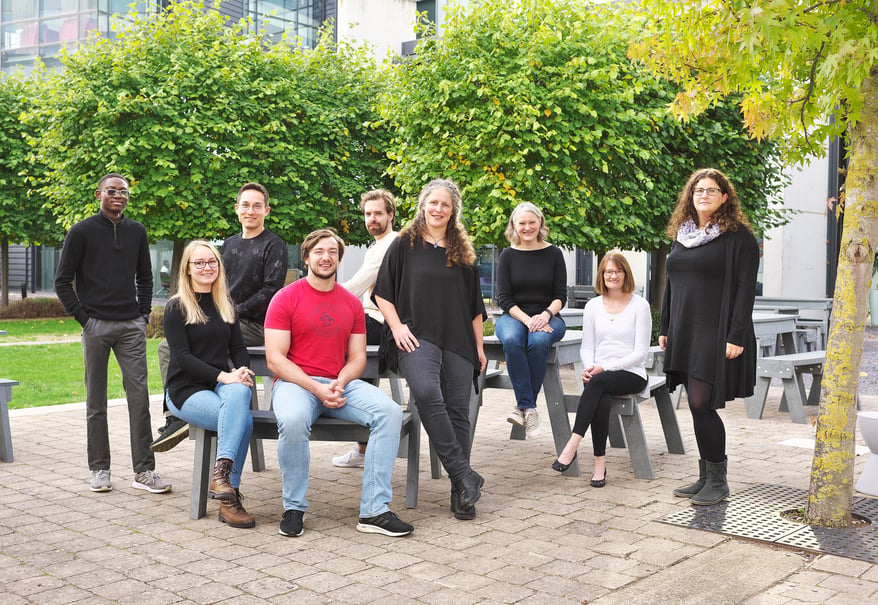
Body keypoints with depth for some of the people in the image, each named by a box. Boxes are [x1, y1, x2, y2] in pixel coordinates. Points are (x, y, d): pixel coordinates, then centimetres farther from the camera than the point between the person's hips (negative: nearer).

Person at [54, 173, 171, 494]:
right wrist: (82, 317, -5)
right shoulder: (82, 232, 0)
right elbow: (62, 281, 2)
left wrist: (144, 314, 9)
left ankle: (144, 471, 1)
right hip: (96, 326, -2)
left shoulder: (137, 231, 11)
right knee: (96, 401, 5)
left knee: (139, 397, -3)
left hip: (131, 326, 3)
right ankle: (99, 468, 15)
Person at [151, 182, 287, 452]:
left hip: (253, 327, -8)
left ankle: (179, 417, -17)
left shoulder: (274, 245, -3)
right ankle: (175, 416, -11)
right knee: (167, 346, -2)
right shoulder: (230, 243, 20)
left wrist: (234, 312, -16)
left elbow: (270, 291, -13)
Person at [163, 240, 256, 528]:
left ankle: (221, 475, -37)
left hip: (222, 384, 4)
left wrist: (243, 372, -11)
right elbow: (181, 355, -9)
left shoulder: (226, 306, 18)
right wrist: (221, 375, -21)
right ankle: (229, 495, -28)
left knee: (239, 392, -34)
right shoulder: (176, 307, 1)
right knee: (243, 420, -30)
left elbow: (238, 348, 13)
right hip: (185, 389, -4)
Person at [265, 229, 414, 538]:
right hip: (296, 382, -4)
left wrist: (340, 383, -11)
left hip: (341, 384, 4)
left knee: (390, 412, -22)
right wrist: (316, 388, -17)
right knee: (293, 420, -38)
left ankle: (374, 511, -21)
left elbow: (358, 356, 11)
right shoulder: (286, 299, 0)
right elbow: (275, 359, -6)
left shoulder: (352, 303, 12)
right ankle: (294, 508, -14)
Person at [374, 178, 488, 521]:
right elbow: (382, 292, 8)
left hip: (458, 341, 3)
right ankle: (463, 474, -22)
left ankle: (460, 494, 6)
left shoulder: (462, 252, 16)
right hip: (417, 338, -3)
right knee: (427, 393, -29)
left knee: (458, 410, -2)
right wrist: (397, 326, -4)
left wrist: (479, 347, 13)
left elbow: (474, 306, 18)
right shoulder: (404, 245, 8)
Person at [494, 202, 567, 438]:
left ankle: (523, 406, -25)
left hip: (548, 318, 0)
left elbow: (560, 295, 4)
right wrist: (527, 320, -16)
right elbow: (503, 297, -1)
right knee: (511, 340, -35)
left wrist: (545, 315, -17)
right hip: (514, 316, 0)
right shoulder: (508, 255, 5)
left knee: (538, 342, -36)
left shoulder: (553, 254, 6)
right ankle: (529, 408, -32)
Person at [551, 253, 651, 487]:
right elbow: (587, 347, 13)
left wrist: (605, 367, -16)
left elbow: (640, 353, -4)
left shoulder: (639, 305, 1)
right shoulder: (593, 306, 13)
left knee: (598, 382, -35)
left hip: (631, 374, -2)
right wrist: (589, 368, -10)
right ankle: (600, 463, -27)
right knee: (602, 401, -33)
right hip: (598, 375, 2)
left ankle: (573, 445, -36)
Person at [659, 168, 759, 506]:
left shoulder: (738, 236, -4)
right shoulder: (682, 235, 16)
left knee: (701, 405, -9)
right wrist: (665, 329, 16)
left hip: (716, 335, -6)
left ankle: (718, 481, 5)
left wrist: (737, 337, -17)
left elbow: (745, 288, -10)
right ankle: (706, 478, 19)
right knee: (697, 407, 9)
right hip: (685, 335, 7)